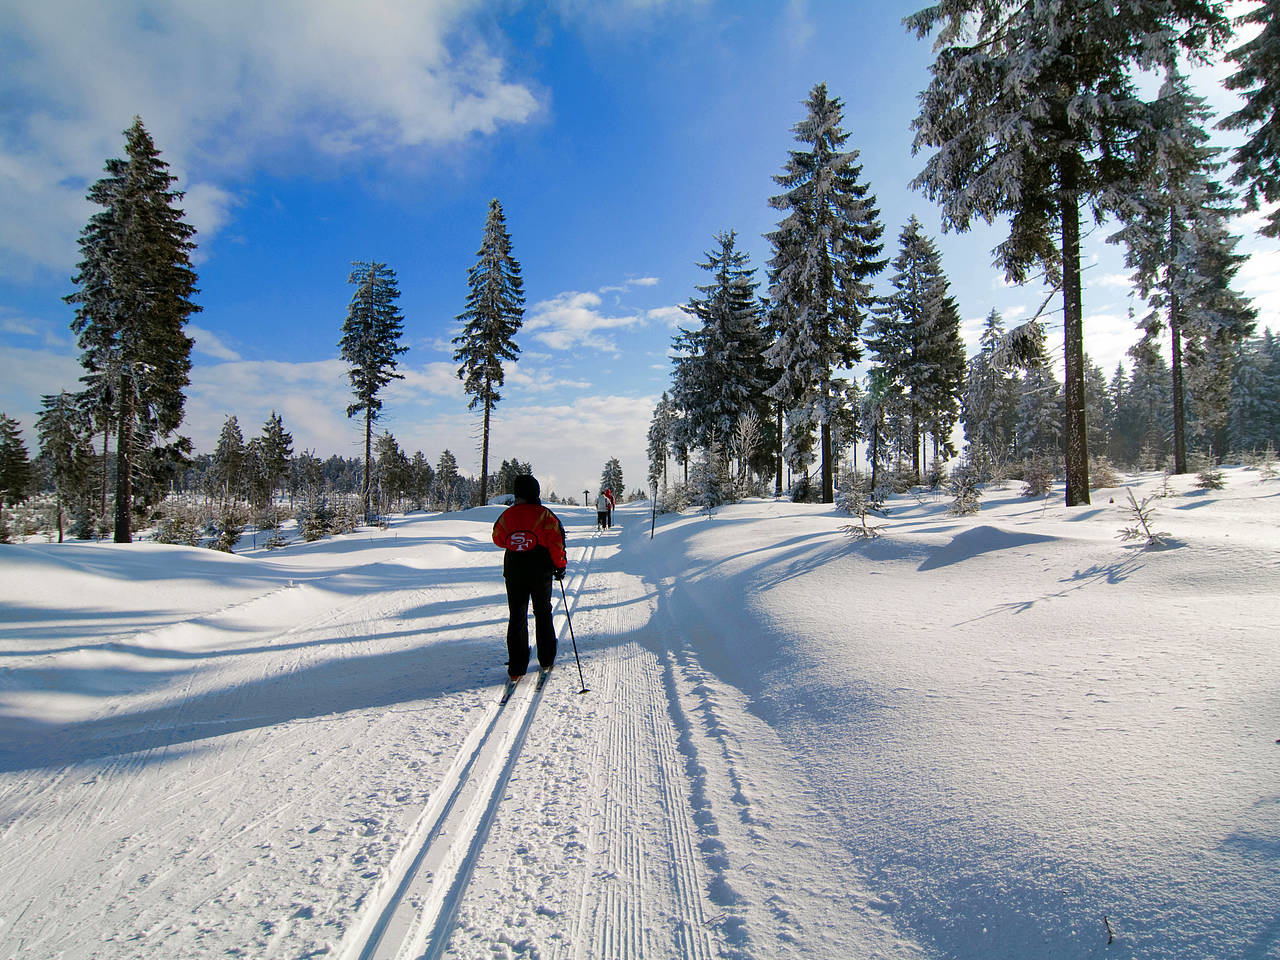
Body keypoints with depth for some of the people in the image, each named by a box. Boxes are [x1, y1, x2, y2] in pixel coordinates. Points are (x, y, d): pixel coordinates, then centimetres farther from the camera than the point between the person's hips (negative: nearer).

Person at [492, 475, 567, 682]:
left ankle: (517, 668, 4)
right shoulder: (544, 515, -11)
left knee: (517, 618, 7)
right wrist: (560, 565, 0)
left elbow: (497, 538, 11)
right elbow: (557, 541, -13)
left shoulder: (507, 515, -3)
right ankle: (546, 660, 22)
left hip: (514, 574, 1)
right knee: (543, 614, 16)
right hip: (541, 573, -1)